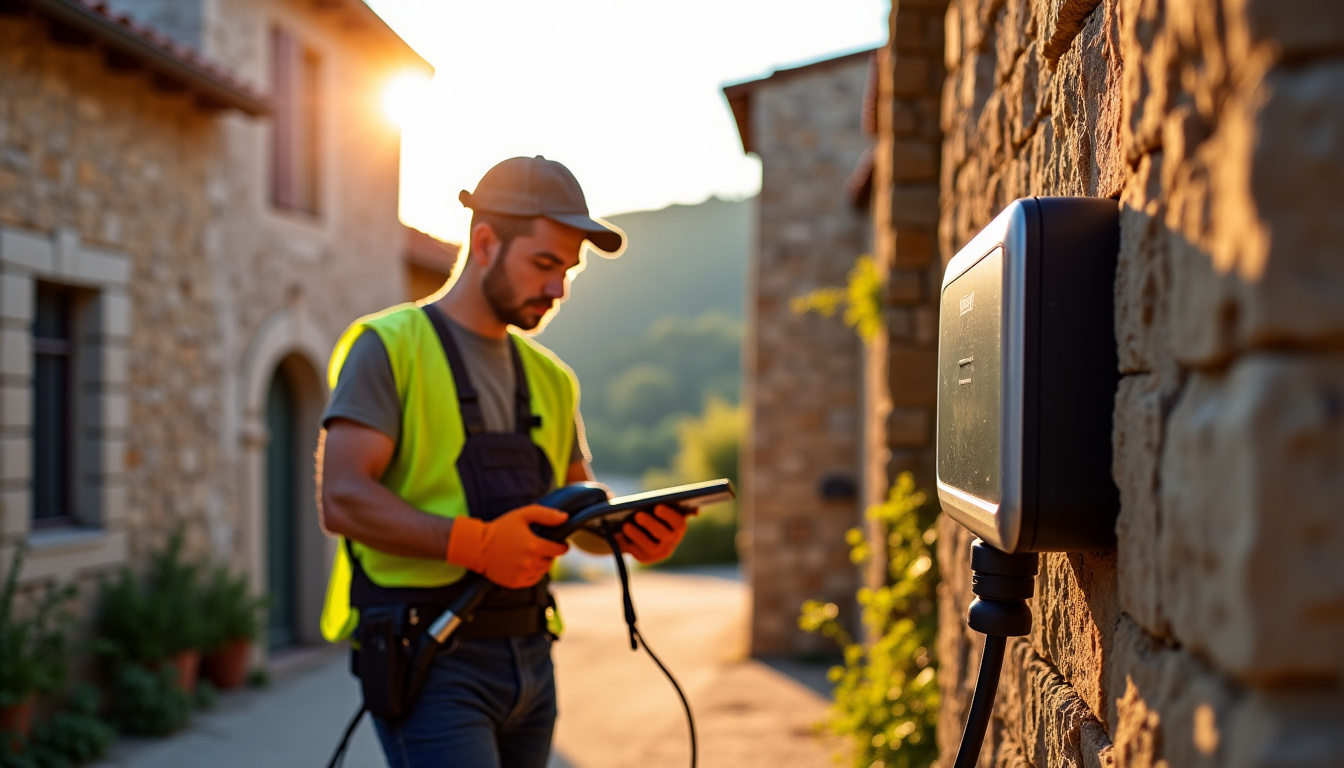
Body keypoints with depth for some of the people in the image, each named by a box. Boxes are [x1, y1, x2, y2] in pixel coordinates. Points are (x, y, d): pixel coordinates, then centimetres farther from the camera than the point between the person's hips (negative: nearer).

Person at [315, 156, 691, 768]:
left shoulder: (548, 378, 16)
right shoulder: (390, 347, -5)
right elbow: (342, 499, -15)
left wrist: (634, 532, -4)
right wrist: (475, 543, -27)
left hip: (529, 660, 7)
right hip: (430, 662, -7)